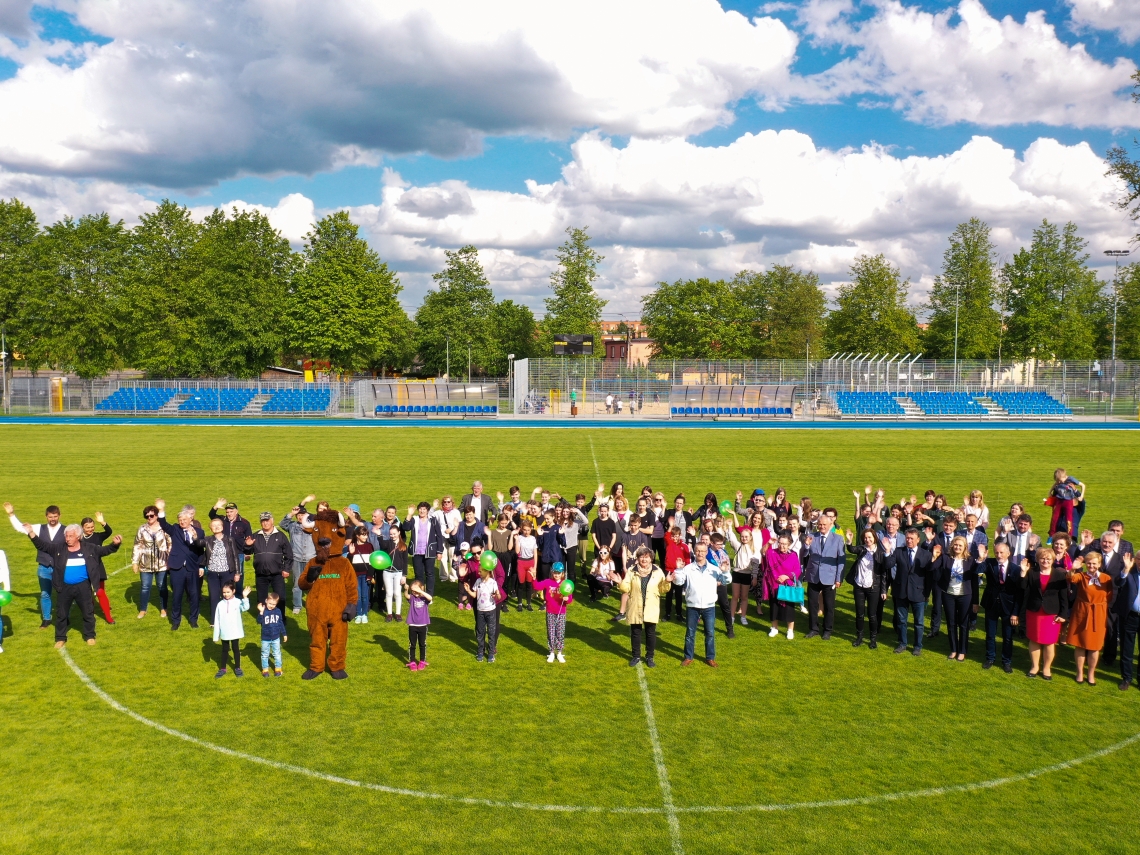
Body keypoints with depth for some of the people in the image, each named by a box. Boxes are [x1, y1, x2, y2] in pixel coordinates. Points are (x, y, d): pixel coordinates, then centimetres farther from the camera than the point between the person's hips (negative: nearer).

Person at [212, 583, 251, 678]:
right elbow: (217, 621, -1)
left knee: (236, 649, 12)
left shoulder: (237, 602, -9)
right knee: (224, 650, 15)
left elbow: (245, 608, -30)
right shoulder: (220, 604, -5)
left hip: (235, 632, -1)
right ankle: (222, 669, 27)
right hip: (224, 633, 2)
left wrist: (245, 597, -43)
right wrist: (216, 636, 1)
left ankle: (237, 668, 24)